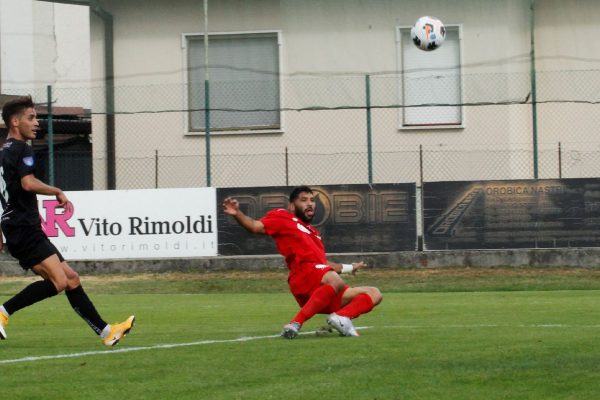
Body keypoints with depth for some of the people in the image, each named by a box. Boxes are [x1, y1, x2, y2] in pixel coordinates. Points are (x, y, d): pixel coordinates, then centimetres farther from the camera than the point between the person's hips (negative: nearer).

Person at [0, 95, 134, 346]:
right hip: (26, 231, -11)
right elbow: (28, 183, -25)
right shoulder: (21, 150, -8)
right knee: (59, 281, -22)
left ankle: (105, 331, 7)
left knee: (71, 278, 8)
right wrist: (57, 192, -9)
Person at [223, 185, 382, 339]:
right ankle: (296, 324, -40)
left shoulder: (313, 232, 34)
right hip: (305, 276, -8)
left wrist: (350, 268, 53)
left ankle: (341, 317, -21)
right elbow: (255, 226, -4)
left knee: (374, 293, 5)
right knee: (335, 281, -41)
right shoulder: (283, 218, 12)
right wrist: (237, 214, -22)